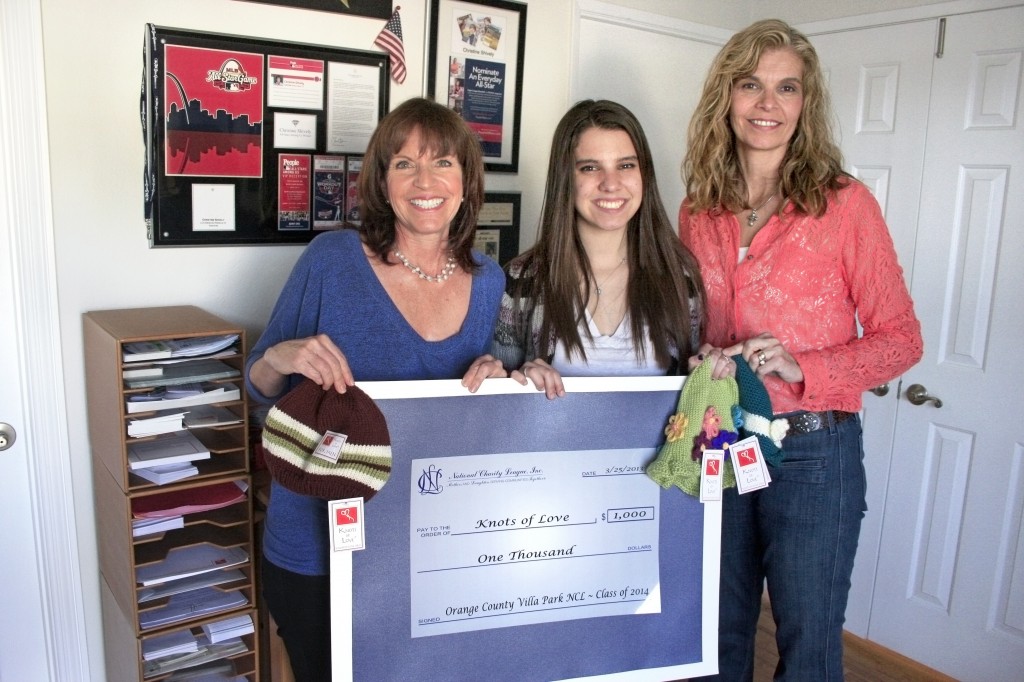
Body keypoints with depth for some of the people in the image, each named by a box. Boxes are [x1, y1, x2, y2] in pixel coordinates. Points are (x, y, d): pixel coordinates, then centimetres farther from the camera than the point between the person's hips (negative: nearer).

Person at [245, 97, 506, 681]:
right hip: (317, 552, -3)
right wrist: (280, 359, -25)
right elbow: (259, 387, -4)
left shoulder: (489, 281, -2)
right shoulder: (332, 259, -13)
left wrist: (498, 379, -13)